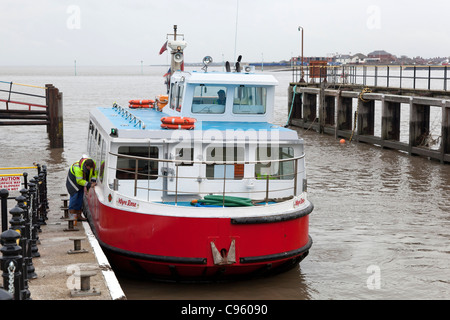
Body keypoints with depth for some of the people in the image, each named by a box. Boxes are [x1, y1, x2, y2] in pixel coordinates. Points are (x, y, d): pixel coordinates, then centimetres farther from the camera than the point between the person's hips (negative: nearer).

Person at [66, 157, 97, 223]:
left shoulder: (93, 164, -23)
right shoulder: (78, 168, -40)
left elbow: (94, 172, -2)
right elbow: (79, 180, -34)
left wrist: (93, 180, -19)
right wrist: (89, 185, -36)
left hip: (82, 179, 6)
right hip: (73, 179, -6)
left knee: (80, 196, 3)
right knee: (74, 195, -15)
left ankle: (78, 215, 4)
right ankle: (71, 212, -3)